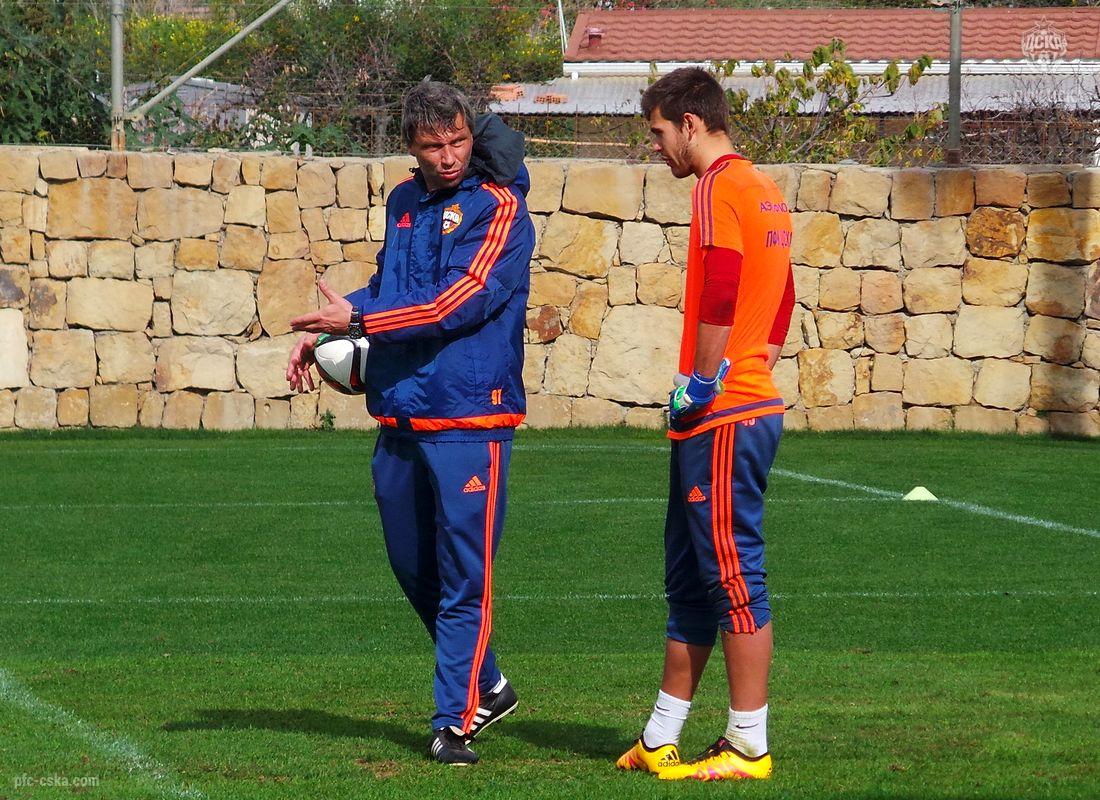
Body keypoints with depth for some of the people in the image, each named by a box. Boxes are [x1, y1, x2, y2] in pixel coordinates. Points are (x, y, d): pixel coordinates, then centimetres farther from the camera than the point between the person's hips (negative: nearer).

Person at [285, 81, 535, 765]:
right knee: (414, 569, 15)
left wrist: (357, 318, -15)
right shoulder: (404, 202, 13)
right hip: (400, 416, 7)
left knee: (463, 578, -5)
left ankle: (457, 721, -1)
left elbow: (458, 302, -17)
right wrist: (325, 334, 11)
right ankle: (485, 686, 31)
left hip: (469, 417, -7)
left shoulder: (498, 207, -9)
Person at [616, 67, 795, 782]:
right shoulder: (764, 190, 18)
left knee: (734, 575, -6)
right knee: (689, 579, 14)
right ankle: (660, 741, 20)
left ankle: (749, 747, -3)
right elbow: (781, 300, 23)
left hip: (723, 418, -10)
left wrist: (703, 381, -16)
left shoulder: (720, 187, -12)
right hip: (754, 400, 10)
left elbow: (720, 293, -23)